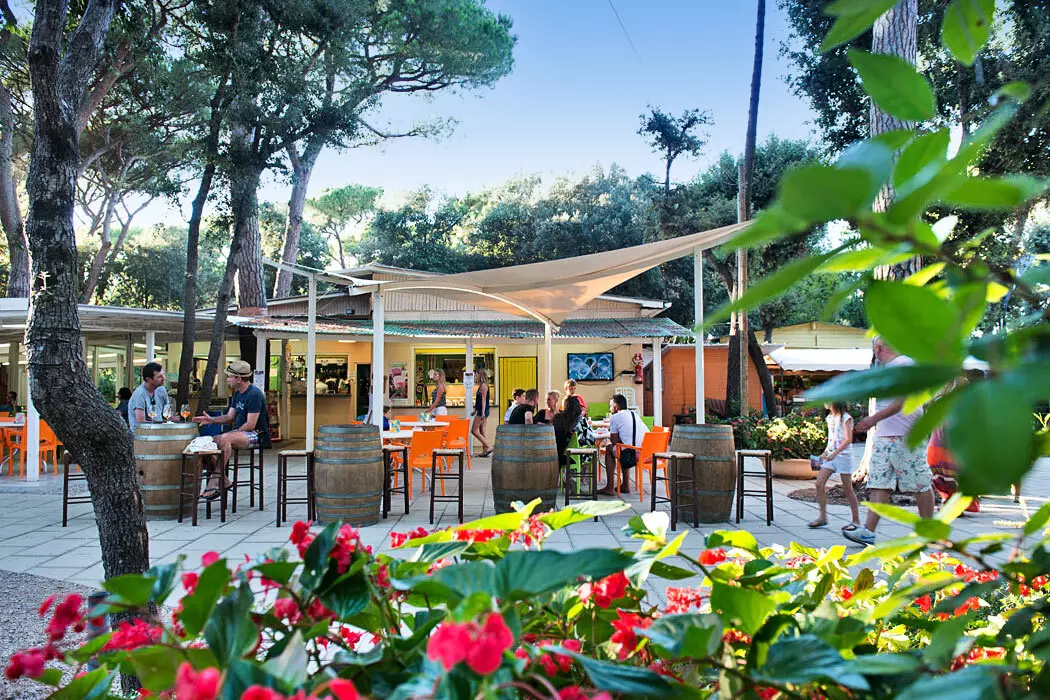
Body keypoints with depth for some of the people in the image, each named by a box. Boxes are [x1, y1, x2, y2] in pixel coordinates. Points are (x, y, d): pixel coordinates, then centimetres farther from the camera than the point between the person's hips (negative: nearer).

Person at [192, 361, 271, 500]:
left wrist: (233, 434, -15)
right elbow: (229, 417, 14)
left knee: (224, 438, -33)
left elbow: (250, 425, -19)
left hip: (258, 436, -9)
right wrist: (210, 419, -1)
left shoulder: (254, 394, -16)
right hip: (241, 434, 9)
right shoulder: (237, 394, 15)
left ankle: (215, 480, -26)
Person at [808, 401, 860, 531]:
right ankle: (823, 518, 1)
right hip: (831, 455, 7)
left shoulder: (846, 418, -10)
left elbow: (848, 439, -17)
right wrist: (825, 452, 12)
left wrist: (835, 453, -24)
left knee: (847, 490, -1)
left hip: (844, 455, -7)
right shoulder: (830, 417, 13)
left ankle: (856, 520, 11)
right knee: (819, 484, -4)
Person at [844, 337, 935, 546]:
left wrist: (875, 418, -24)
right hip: (884, 436, 10)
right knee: (879, 483, 1)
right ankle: (869, 531, -4)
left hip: (906, 437, -10)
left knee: (920, 485, 1)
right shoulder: (887, 368, 19)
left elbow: (903, 401, -21)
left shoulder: (904, 364, -11)